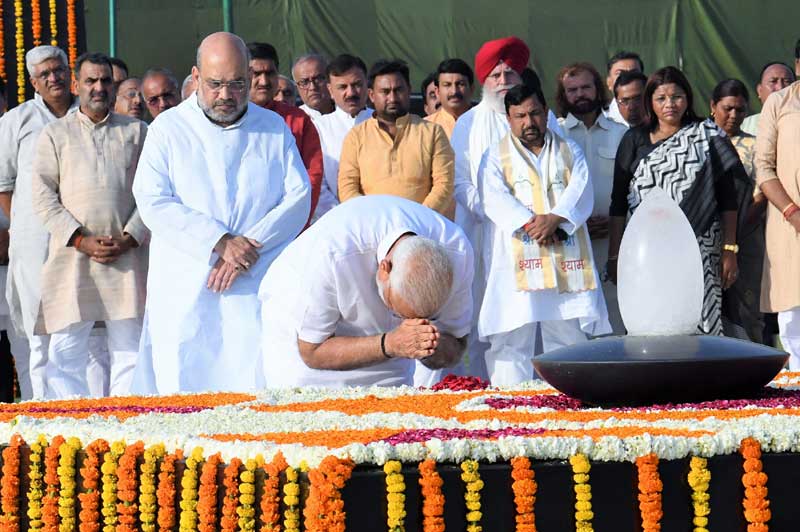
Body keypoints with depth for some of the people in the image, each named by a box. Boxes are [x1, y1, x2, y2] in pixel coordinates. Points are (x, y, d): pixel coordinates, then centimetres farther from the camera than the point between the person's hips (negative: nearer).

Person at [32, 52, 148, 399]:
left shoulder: (136, 132, 14)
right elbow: (44, 197, 3)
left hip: (127, 254, 1)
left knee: (129, 350, -1)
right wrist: (82, 241, -8)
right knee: (66, 351, -5)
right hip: (71, 257, -1)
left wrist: (130, 238, -7)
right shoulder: (55, 134, 11)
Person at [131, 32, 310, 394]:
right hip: (185, 293, -1)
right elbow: (153, 202, -4)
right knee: (186, 397, -6)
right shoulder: (168, 130, 7)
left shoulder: (274, 129, 13)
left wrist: (249, 246, -10)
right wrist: (220, 242, -13)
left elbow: (298, 198, 5)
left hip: (257, 290, 1)